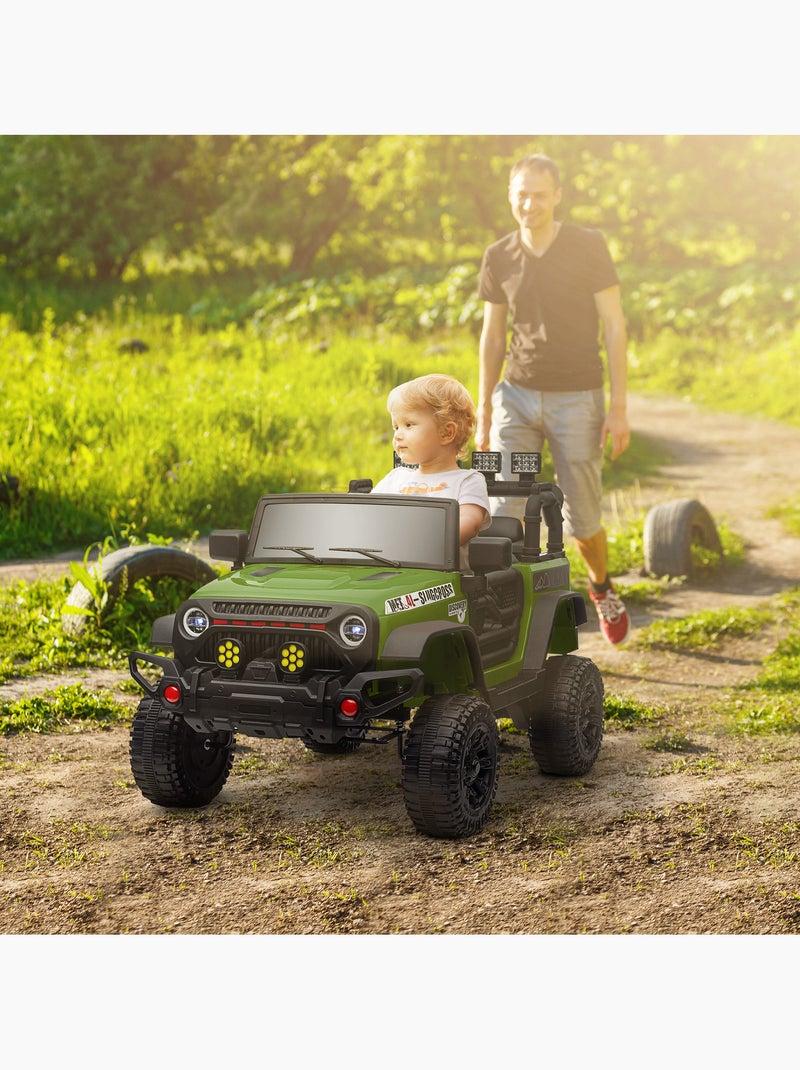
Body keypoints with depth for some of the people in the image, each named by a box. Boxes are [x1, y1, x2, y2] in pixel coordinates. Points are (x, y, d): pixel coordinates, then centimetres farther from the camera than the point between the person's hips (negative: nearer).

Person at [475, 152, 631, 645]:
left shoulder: (589, 247, -9)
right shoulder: (499, 258, 1)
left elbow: (614, 326, -8)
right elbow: (493, 337, 10)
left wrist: (619, 407, -12)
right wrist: (484, 415, 10)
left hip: (577, 400, -2)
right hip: (518, 397, 2)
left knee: (582, 520, 6)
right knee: (506, 511, -12)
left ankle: (602, 585, 38)